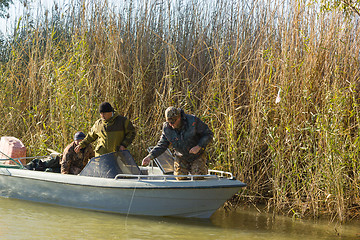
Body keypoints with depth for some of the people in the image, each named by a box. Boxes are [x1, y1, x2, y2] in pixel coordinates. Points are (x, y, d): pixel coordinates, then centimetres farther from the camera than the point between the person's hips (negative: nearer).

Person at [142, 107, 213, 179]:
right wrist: (150, 156, -24)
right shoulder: (167, 128, -14)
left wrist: (199, 147, -27)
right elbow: (161, 145, -8)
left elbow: (209, 134, -14)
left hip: (197, 157, -3)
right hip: (181, 158, 3)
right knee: (180, 179, 1)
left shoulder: (193, 121, -23)